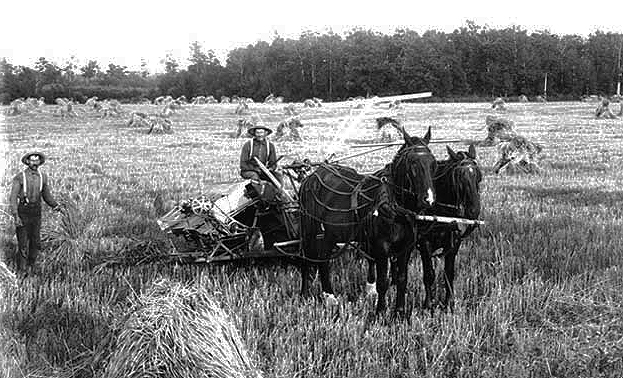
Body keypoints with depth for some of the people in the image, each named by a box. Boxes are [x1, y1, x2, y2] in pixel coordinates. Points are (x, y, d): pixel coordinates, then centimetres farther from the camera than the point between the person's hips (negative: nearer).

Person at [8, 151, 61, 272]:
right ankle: (21, 269, 10)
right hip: (22, 212, -4)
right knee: (23, 243, -2)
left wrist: (55, 205, -1)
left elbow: (46, 195, 15)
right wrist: (15, 216, -20)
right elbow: (13, 197, -11)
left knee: (36, 243, 8)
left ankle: (30, 266, 26)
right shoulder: (20, 177, -10)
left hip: (36, 212, 4)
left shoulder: (43, 176, 3)